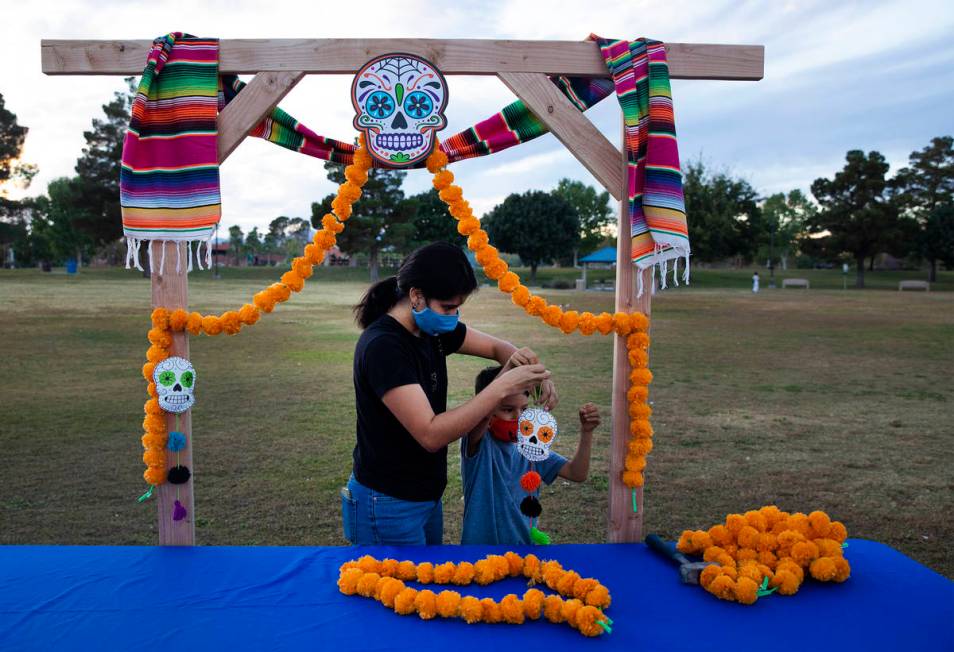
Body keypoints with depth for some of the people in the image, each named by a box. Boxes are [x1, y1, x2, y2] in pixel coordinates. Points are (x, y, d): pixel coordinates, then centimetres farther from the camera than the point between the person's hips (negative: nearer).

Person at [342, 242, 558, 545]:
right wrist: (502, 387, -31)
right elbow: (431, 435, -30)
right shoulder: (382, 347, -26)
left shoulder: (432, 327, -2)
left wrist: (534, 372, -13)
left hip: (427, 495, 8)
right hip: (388, 504, -8)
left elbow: (497, 347, 8)